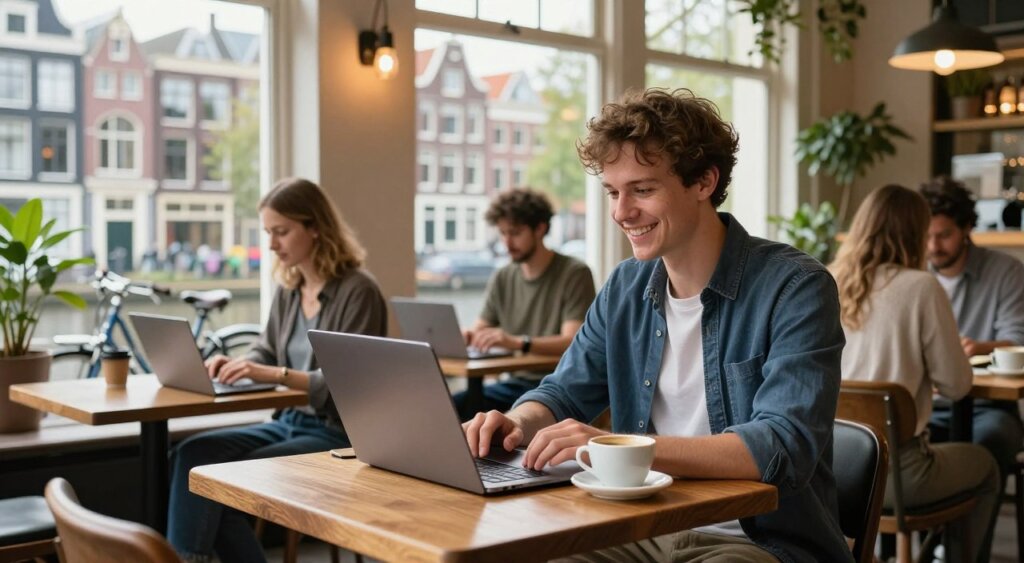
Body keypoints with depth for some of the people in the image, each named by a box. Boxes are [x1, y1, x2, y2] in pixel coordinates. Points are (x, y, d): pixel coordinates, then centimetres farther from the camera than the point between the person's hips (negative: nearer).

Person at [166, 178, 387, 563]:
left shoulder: (358, 291, -13)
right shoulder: (288, 289, 10)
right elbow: (265, 353, 18)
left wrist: (275, 374, -29)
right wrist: (235, 363, -5)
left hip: (337, 436, -7)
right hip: (289, 422, 7)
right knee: (192, 455, -16)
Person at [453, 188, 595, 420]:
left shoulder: (574, 274, -7)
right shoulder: (502, 279, 11)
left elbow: (573, 342, -18)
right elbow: (478, 332, 11)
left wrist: (518, 342, -35)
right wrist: (461, 336, -15)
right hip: (517, 383, 6)